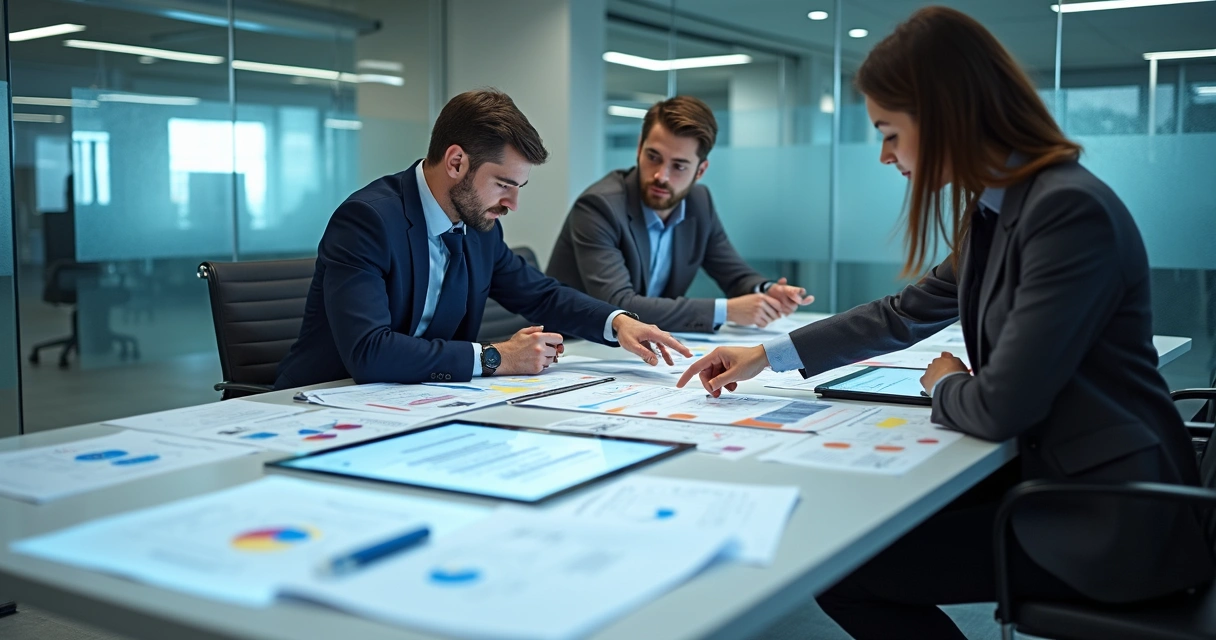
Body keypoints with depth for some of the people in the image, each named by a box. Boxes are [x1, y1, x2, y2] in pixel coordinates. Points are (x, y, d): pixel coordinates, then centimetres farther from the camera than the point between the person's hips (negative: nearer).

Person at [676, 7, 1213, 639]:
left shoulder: (1072, 211, -22)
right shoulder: (995, 209, 7)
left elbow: (999, 406, -24)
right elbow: (905, 313, 16)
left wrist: (944, 385, -1)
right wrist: (766, 355, 15)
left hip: (1108, 523, -9)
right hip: (1054, 479, 9)